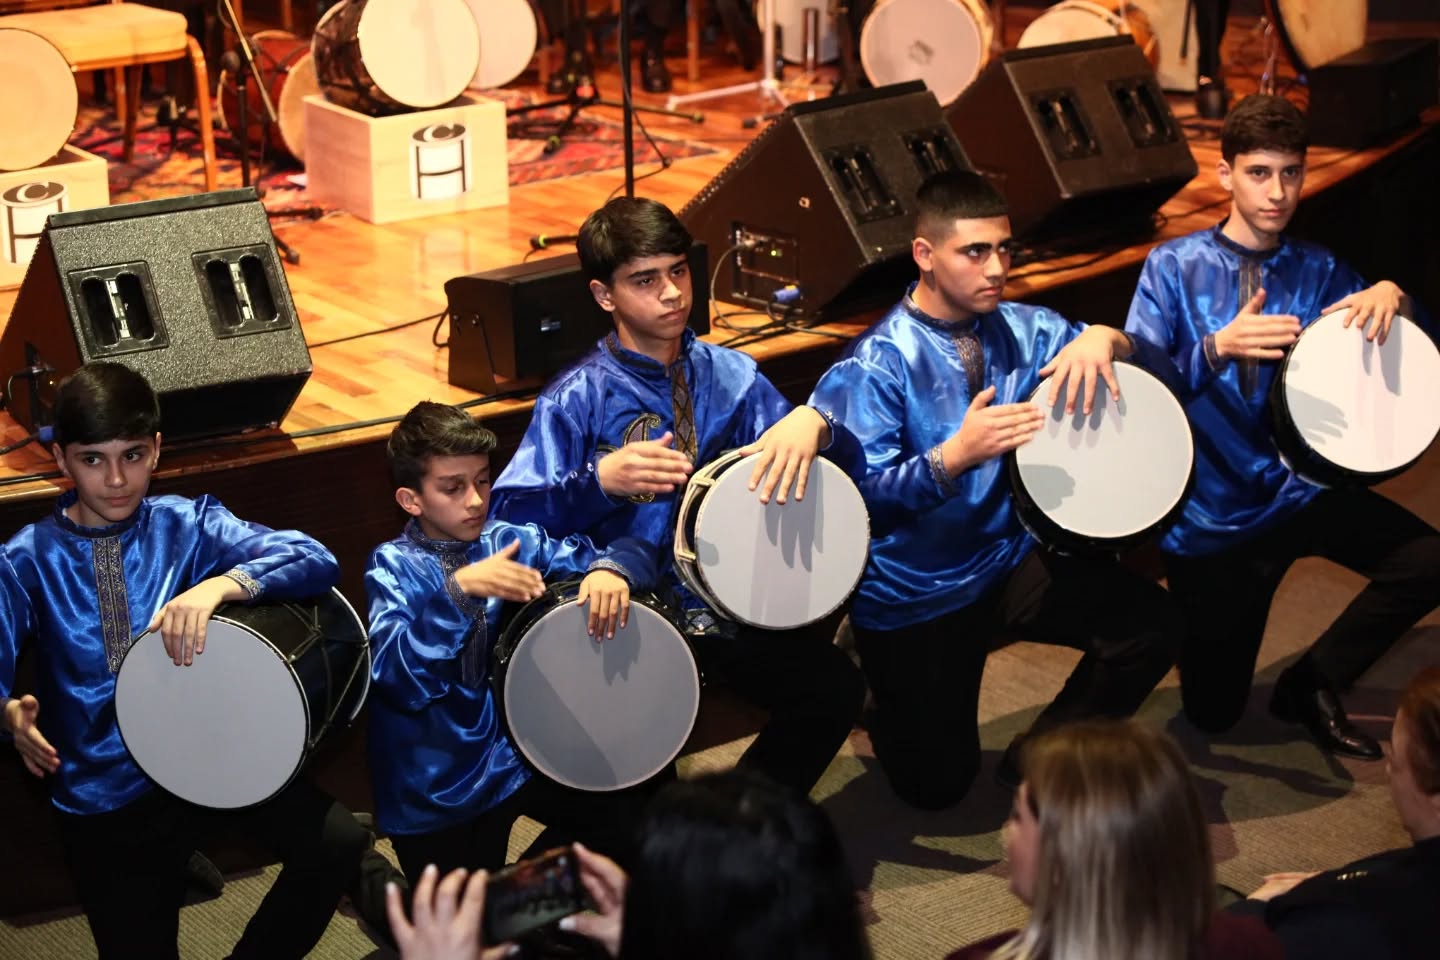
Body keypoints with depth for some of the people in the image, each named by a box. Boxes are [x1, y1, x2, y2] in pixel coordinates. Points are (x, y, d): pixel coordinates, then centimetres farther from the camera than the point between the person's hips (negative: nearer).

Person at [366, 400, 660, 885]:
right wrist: (459, 590, -39)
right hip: (439, 787, -4)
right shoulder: (393, 566, -12)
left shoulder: (509, 540, -1)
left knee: (635, 821, -6)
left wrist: (611, 569, -24)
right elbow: (400, 679, -27)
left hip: (520, 748, 4)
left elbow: (632, 549, 0)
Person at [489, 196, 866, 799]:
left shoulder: (730, 376, 6)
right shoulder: (578, 399, -4)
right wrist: (601, 480, -27)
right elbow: (511, 515, -12)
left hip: (727, 607, 4)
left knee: (834, 687, -18)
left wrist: (812, 424, -19)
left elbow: (847, 463, 4)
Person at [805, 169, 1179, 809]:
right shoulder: (876, 366, -17)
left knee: (1147, 626, -17)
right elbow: (857, 498, -24)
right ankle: (881, 693, 33)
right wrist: (954, 456, -40)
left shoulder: (1020, 328, -2)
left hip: (1012, 557, 5)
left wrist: (1103, 340, -22)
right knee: (936, 783, -1)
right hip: (916, 594, -4)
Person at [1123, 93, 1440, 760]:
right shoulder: (1173, 268, -6)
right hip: (1214, 514, -3)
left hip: (1303, 489, 3)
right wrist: (1219, 347, -32)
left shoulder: (1321, 273, 2)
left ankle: (1312, 683, 2)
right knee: (1212, 713, 2)